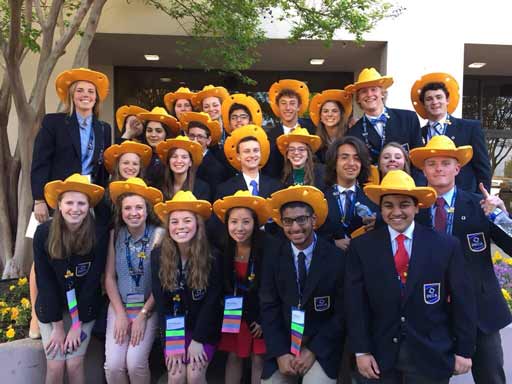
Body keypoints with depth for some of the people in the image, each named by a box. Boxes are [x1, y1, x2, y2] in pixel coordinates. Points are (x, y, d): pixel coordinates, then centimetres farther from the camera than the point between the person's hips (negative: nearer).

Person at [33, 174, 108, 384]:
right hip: (51, 307, 1)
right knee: (55, 365, -3)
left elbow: (93, 280, -14)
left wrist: (77, 324, -12)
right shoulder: (44, 232, -16)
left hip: (84, 307, 0)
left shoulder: (99, 234, -18)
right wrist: (57, 325, -10)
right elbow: (44, 279, -11)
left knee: (74, 363, -5)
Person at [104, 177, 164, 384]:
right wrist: (120, 314, -4)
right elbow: (109, 277, 1)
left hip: (148, 307, -3)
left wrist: (143, 315, -9)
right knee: (113, 365, -9)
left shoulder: (158, 234, -14)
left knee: (135, 363, -16)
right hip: (119, 305, 3)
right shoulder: (115, 234, -3)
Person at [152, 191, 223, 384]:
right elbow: (160, 301, -7)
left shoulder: (212, 256, -15)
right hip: (173, 327, 2)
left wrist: (197, 340, -13)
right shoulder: (158, 255, -10)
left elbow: (211, 301, -12)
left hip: (204, 327, -1)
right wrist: (172, 342, -10)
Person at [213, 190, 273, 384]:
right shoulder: (223, 248, -10)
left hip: (261, 312, -3)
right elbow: (222, 286, 4)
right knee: (234, 357, 12)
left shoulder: (267, 247, -22)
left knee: (258, 359, 5)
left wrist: (264, 319, -10)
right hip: (235, 311, 3)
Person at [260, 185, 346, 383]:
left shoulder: (337, 258, -10)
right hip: (282, 344, 3)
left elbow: (342, 312, -6)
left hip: (322, 347, -2)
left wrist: (313, 351, -10)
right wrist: (280, 353, -10)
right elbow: (268, 308, -2)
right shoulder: (273, 257, -3)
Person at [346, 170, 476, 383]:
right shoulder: (361, 247, -5)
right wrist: (361, 351, -6)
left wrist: (464, 350, 0)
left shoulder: (447, 245, -6)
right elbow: (356, 303, -4)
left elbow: (462, 302, -2)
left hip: (432, 357, 0)